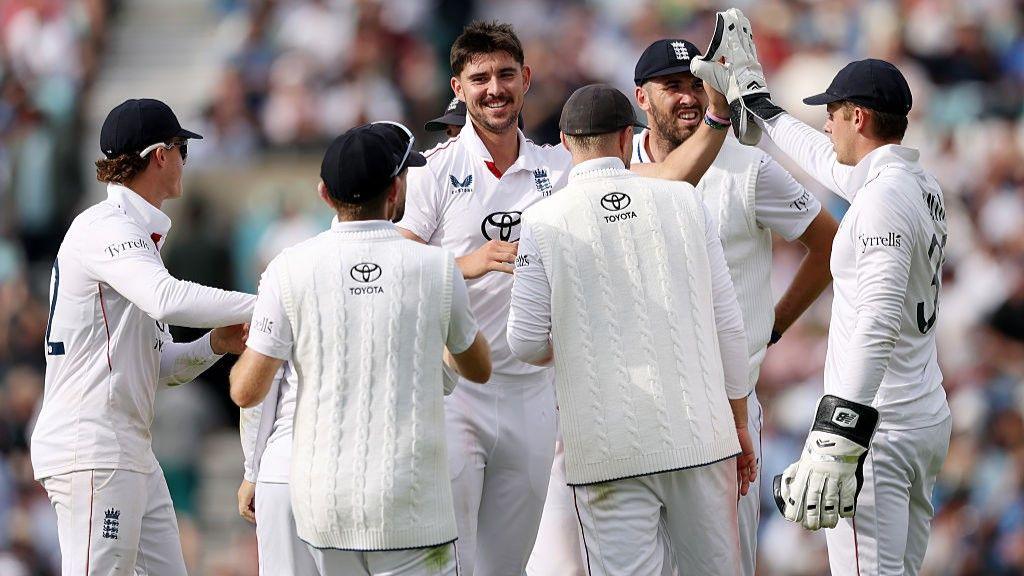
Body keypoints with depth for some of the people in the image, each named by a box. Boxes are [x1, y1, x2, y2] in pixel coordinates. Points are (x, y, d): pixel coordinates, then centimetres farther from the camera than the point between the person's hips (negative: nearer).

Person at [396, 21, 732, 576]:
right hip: (454, 389, -4)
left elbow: (667, 176, 2)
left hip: (531, 394, 4)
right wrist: (467, 265, -22)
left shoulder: (557, 168, 9)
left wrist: (718, 117, -11)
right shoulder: (437, 171, -2)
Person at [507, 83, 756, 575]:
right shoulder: (684, 202, 3)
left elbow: (527, 344, -1)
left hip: (609, 449, -2)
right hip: (700, 437, 2)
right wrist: (739, 423, 15)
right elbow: (726, 324, 5)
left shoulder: (543, 221, -3)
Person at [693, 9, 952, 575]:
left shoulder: (884, 195, -17)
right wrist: (755, 96, 44)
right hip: (929, 418, 10)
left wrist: (836, 439, -33)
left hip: (880, 428, -10)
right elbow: (822, 159, 33)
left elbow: (879, 321, -28)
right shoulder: (920, 184, 13)